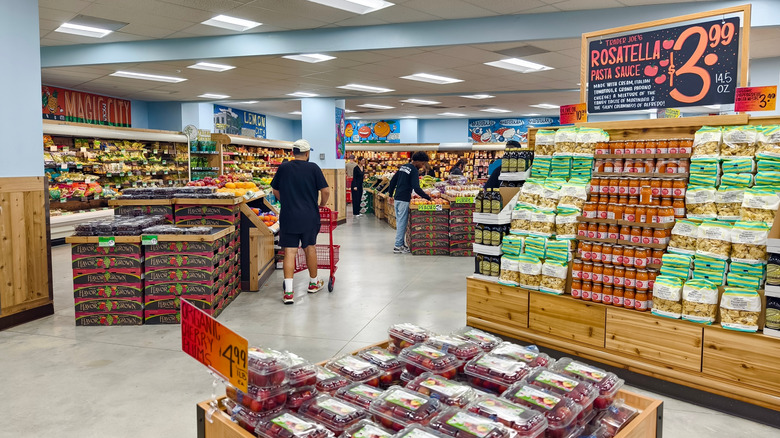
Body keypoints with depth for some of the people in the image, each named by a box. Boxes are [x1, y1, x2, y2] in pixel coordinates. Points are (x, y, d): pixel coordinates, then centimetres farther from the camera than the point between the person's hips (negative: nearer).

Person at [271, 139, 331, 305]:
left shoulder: (283, 168, 2)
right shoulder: (313, 168, -4)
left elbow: (275, 191, 12)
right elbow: (325, 191, -6)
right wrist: (322, 204, 13)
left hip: (288, 216, 1)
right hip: (309, 216, -1)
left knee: (289, 251, 0)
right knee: (310, 248, 15)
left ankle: (288, 292, -6)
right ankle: (314, 283, 32)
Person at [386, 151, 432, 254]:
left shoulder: (403, 167, 14)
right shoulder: (414, 170, -11)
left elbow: (392, 181, 16)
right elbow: (416, 188, -20)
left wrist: (390, 195, 22)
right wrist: (428, 197, -16)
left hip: (397, 199, 9)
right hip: (404, 200, -9)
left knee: (399, 221, 14)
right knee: (402, 222, -3)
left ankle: (401, 244, 21)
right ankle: (398, 246, 0)